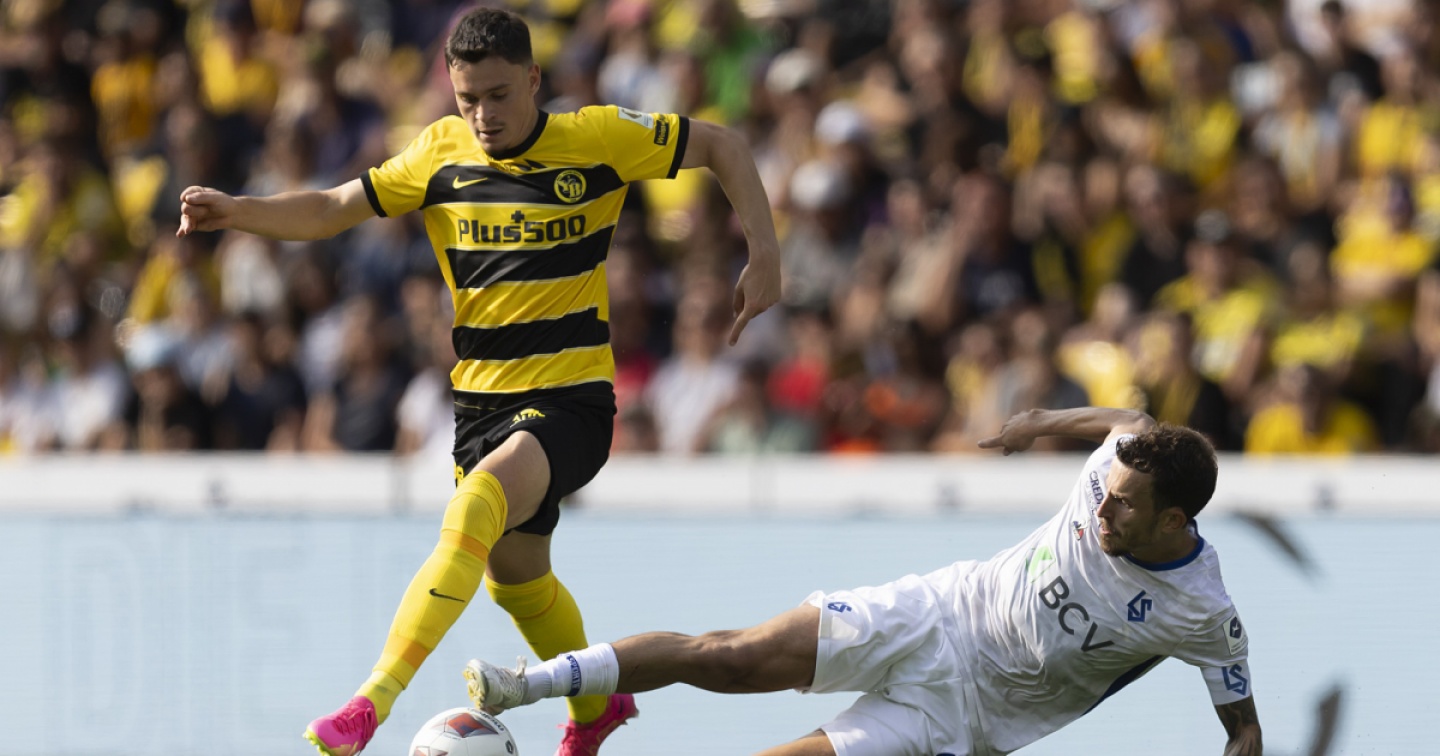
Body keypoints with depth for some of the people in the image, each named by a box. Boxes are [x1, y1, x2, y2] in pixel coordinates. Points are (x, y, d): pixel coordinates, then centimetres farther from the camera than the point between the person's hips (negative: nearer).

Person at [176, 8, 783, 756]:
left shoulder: (596, 137, -9)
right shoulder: (440, 154, 0)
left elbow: (722, 144, 1)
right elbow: (333, 208, 3)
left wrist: (764, 254, -8)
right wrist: (237, 211, -14)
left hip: (570, 401, -6)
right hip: (481, 397, 6)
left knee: (475, 507, -32)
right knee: (514, 576, 20)